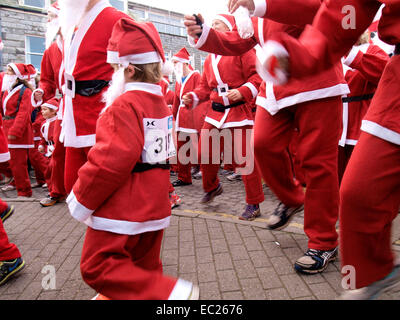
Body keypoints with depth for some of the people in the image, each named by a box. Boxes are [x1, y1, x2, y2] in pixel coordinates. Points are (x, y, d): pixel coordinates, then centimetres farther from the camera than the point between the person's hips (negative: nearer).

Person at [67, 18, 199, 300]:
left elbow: (111, 160, -24)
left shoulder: (123, 106, -18)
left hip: (122, 209, -9)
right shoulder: (161, 102, 9)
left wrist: (81, 200, -12)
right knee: (143, 265, 21)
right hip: (154, 205, 9)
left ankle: (172, 292, -8)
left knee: (97, 266, 1)